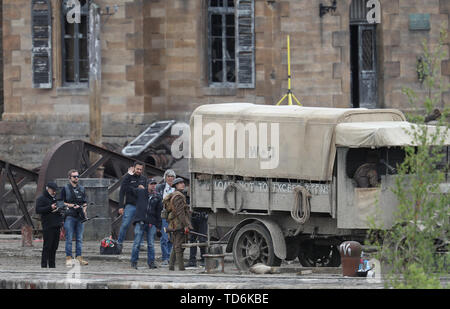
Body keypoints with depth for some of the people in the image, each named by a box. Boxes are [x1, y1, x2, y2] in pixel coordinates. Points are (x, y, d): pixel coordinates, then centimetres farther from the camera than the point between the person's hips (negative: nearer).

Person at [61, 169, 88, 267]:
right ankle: (69, 258, -4)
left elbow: (85, 202, 20)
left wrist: (84, 209, 0)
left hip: (80, 217, 4)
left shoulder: (82, 189, 17)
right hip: (70, 216, -4)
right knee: (69, 239, -5)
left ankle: (79, 257, 6)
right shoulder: (65, 189, 4)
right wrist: (72, 206, -11)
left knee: (79, 238, 4)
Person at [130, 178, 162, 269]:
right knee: (137, 243, -5)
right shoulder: (140, 193, 7)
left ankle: (151, 262, 7)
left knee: (151, 244, 2)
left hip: (152, 224, 1)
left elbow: (159, 212, 11)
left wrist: (158, 226, 8)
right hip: (140, 222, -1)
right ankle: (134, 262, 2)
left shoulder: (158, 197, 11)